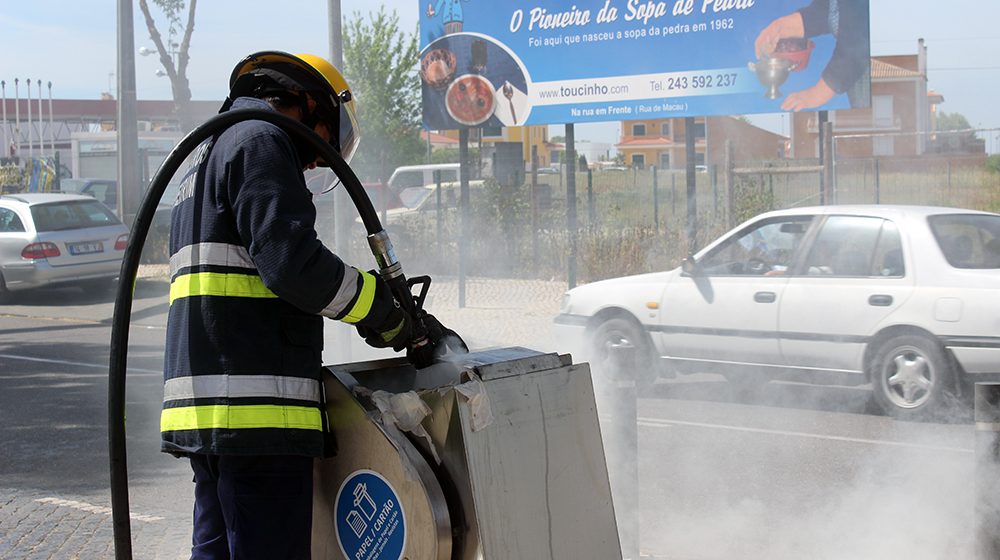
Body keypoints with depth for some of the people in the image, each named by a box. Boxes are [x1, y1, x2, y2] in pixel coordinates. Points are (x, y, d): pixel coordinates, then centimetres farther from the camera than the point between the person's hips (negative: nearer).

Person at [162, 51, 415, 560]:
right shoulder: (261, 143, -5)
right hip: (257, 410, -10)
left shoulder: (207, 154, 28)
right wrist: (383, 312, -6)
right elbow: (292, 262, -18)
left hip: (206, 402, 10)